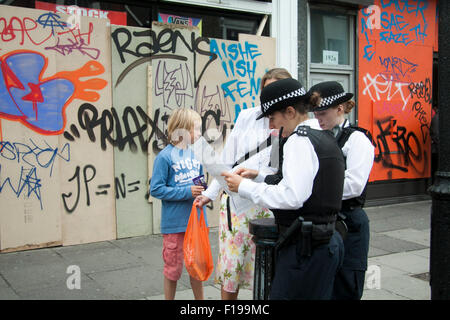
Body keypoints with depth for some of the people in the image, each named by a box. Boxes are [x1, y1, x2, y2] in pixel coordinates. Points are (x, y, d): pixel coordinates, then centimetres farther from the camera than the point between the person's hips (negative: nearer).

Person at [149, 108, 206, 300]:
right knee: (173, 269, 8)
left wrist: (203, 190, -2)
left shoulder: (195, 153, 6)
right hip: (175, 224, -6)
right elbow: (156, 189, -15)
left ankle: (200, 299, 33)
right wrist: (187, 192, -20)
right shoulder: (164, 157, -13)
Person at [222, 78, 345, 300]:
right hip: (326, 241, 10)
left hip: (304, 248, -10)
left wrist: (244, 187, -13)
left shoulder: (300, 141, -13)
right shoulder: (325, 138, 16)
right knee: (315, 296, 16)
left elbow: (291, 197, -22)